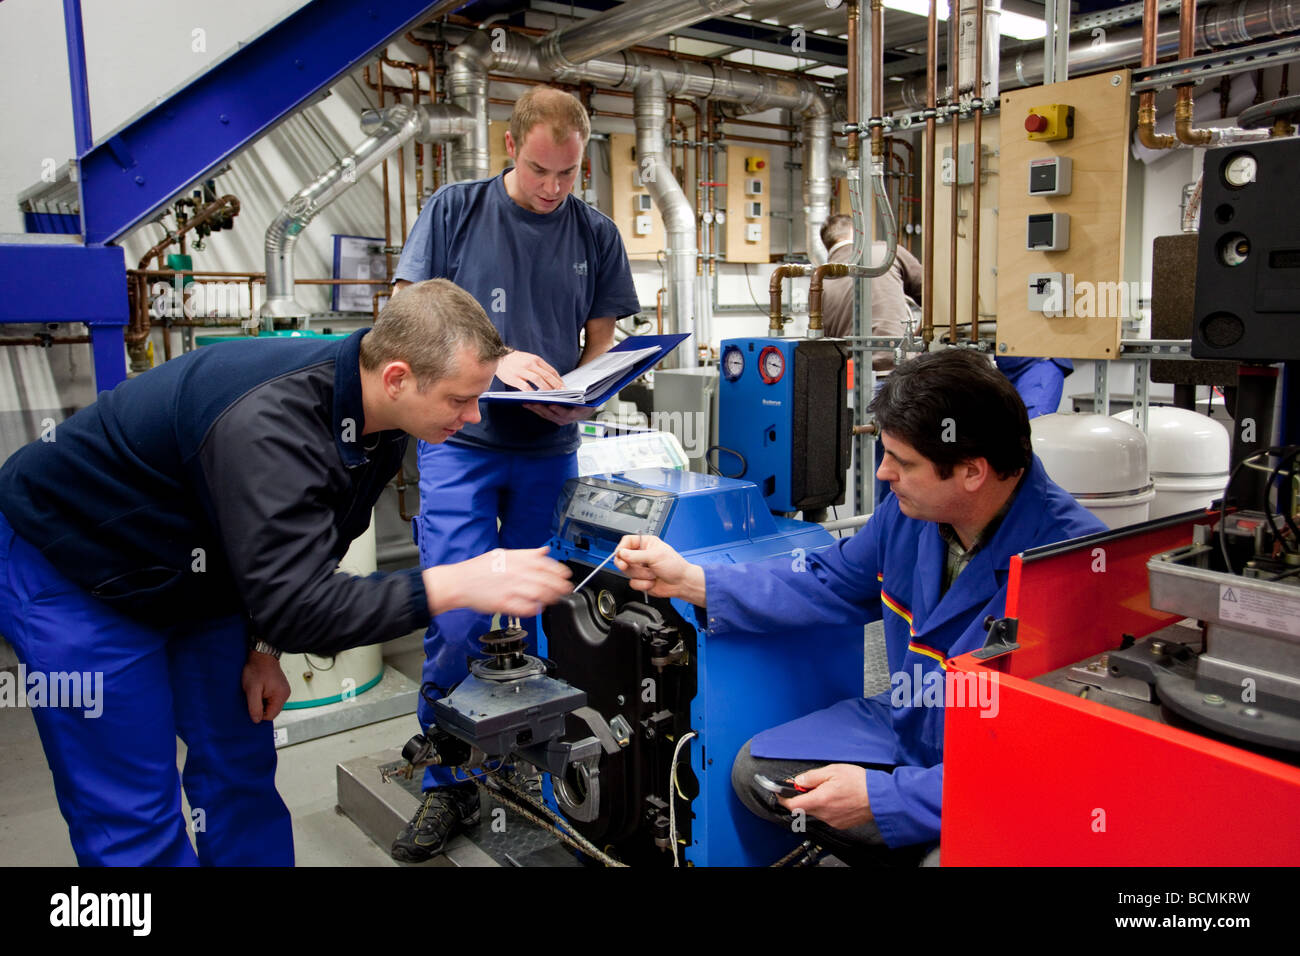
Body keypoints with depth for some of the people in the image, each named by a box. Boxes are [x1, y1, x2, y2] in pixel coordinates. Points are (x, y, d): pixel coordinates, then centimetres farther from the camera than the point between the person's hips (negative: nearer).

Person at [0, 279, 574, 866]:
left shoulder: (379, 422, -10)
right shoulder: (267, 421, -39)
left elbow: (306, 541, 5)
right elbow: (296, 607, -41)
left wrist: (264, 647, 1)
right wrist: (455, 586, -43)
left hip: (196, 571, 8)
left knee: (242, 764, 10)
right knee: (135, 816, -5)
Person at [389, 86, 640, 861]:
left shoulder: (596, 234, 7)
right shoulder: (455, 210, 0)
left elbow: (601, 341, 10)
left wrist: (579, 395, -12)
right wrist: (494, 360, -18)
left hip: (549, 449, 3)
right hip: (462, 442, -2)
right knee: (458, 618, -7)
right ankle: (448, 785, 13)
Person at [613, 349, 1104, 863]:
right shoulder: (912, 507, -8)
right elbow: (829, 586, 7)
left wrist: (884, 796, -29)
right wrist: (687, 580, 0)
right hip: (906, 725, 7)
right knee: (756, 769, 2)